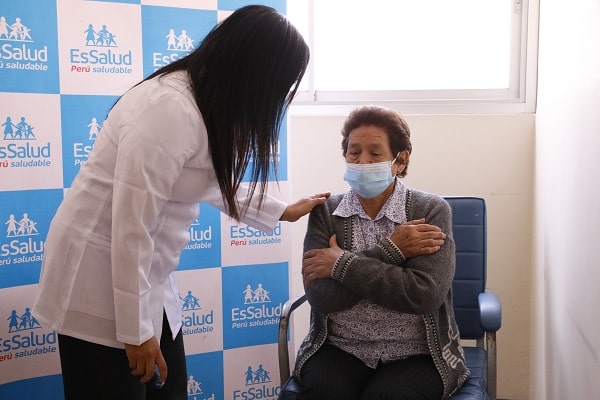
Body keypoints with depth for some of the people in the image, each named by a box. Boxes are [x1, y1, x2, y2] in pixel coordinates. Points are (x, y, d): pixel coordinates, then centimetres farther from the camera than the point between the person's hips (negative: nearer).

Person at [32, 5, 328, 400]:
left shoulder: (209, 102, 3)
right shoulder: (169, 109, -27)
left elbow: (214, 183, 21)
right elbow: (131, 227, -26)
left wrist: (283, 211, 27)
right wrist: (136, 331, -19)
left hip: (144, 274, 9)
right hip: (100, 278, -9)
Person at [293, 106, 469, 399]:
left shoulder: (431, 211, -4)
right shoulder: (325, 212, 1)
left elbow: (426, 294, -19)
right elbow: (322, 297, -12)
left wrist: (341, 263, -15)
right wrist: (390, 250, -15)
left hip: (415, 355, -1)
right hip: (339, 351, 2)